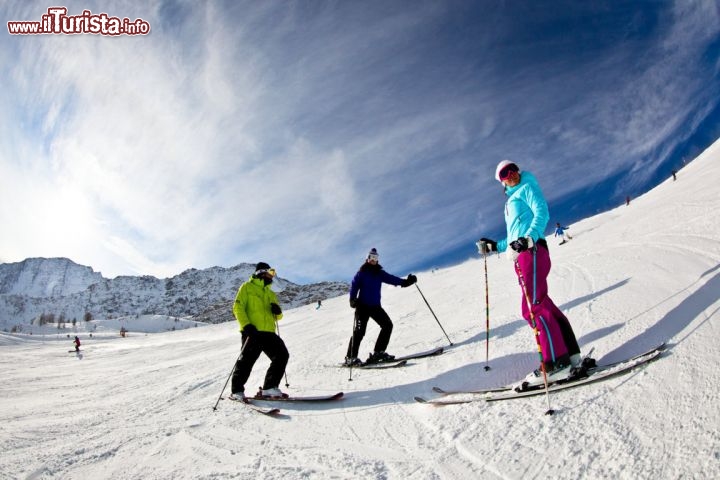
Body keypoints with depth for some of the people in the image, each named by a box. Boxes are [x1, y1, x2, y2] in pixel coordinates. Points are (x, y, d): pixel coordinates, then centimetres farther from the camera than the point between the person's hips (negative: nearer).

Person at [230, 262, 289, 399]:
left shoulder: (271, 294, 26)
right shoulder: (247, 287, 8)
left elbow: (278, 316, 27)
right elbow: (238, 307, -3)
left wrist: (278, 311, 1)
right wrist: (246, 325, -17)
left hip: (268, 332, 6)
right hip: (252, 331, -6)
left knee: (282, 355, -6)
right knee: (247, 360, -6)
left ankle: (269, 388, 2)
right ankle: (237, 391, 12)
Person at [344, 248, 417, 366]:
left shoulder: (380, 273, 13)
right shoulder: (362, 272, 0)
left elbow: (391, 279, 2)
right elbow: (354, 285, -8)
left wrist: (405, 282, -13)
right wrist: (353, 299, -24)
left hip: (375, 306, 5)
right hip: (363, 305, -5)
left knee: (387, 325, -4)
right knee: (359, 330, -13)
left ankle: (378, 352, 2)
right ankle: (351, 357, -6)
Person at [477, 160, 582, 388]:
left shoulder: (527, 188, 7)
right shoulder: (511, 201, 30)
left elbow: (542, 213, -11)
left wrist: (528, 238, -25)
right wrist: (494, 246, 23)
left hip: (532, 251, -9)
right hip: (521, 256, 9)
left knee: (534, 308, -15)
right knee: (543, 305, 6)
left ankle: (556, 363, -14)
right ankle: (571, 354, 9)